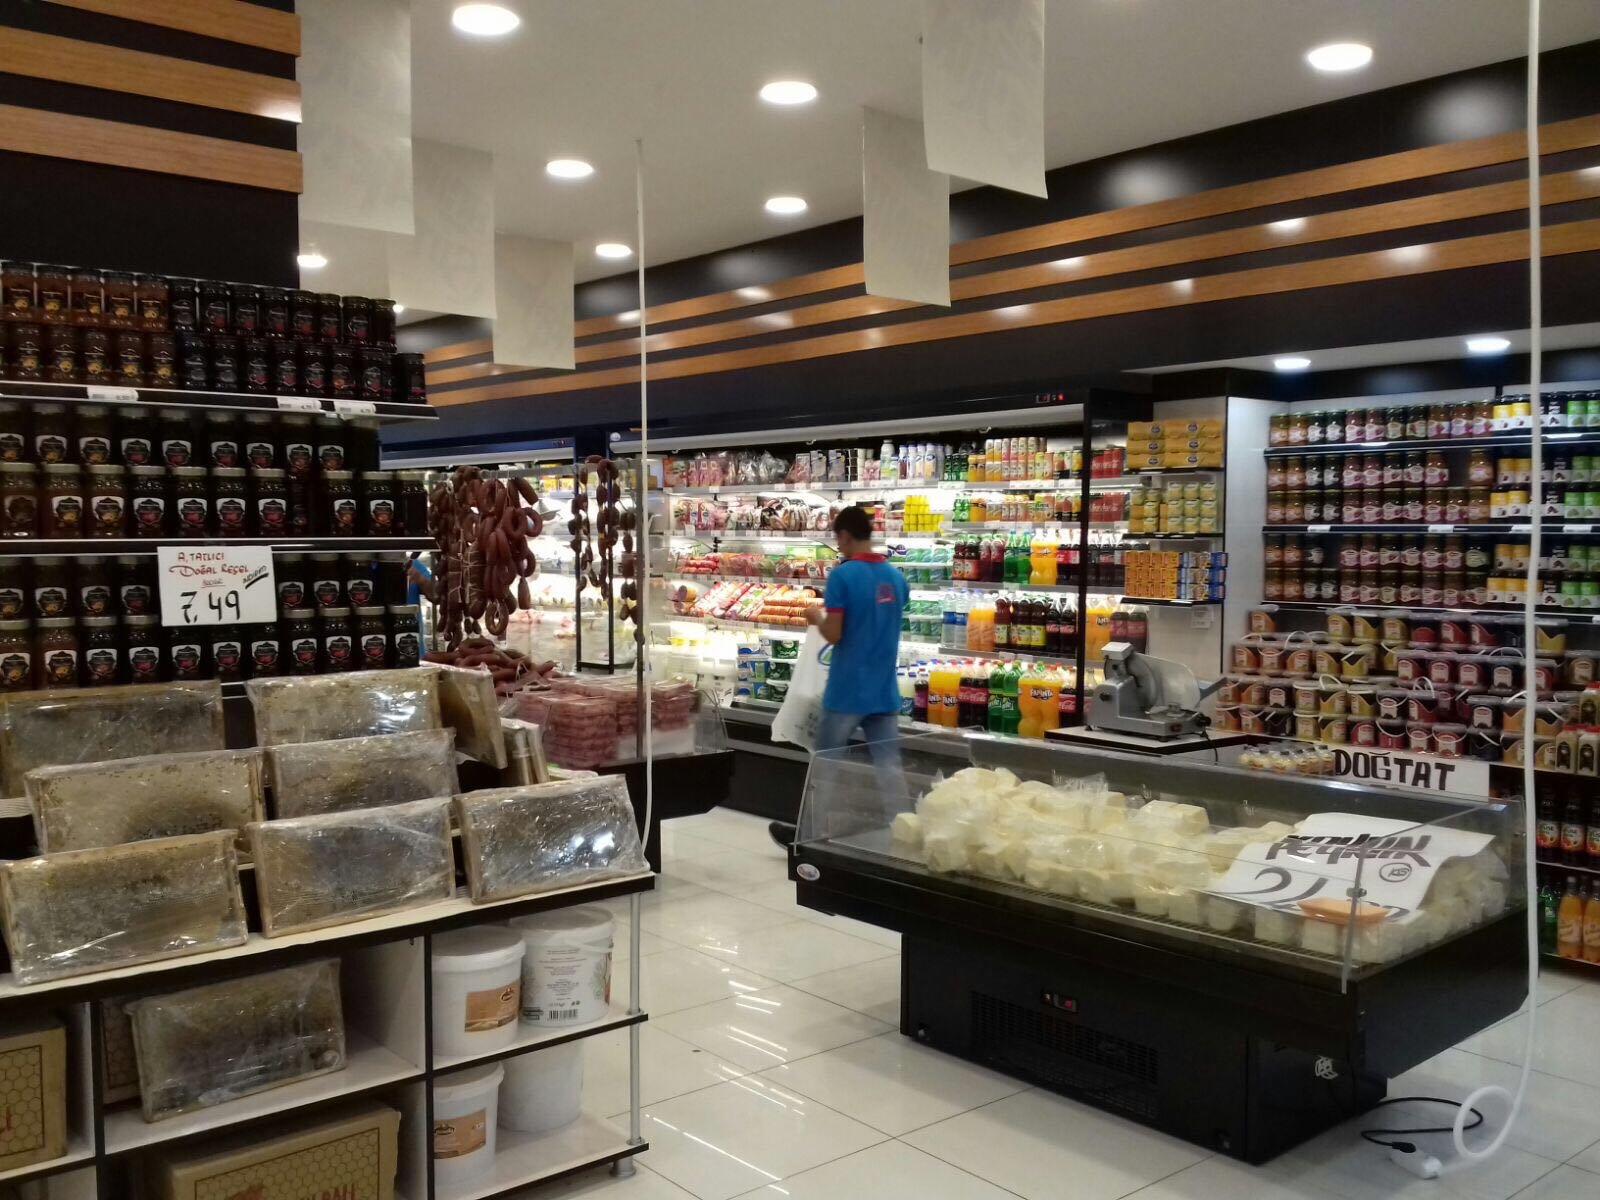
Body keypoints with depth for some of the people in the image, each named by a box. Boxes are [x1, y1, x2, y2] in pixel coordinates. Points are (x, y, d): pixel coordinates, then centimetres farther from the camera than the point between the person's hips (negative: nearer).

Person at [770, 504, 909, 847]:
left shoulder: (842, 575, -14)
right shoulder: (896, 577, 6)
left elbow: (833, 635, -15)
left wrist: (817, 617, 4)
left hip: (847, 692, -5)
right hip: (884, 692, 5)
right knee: (889, 768, 5)